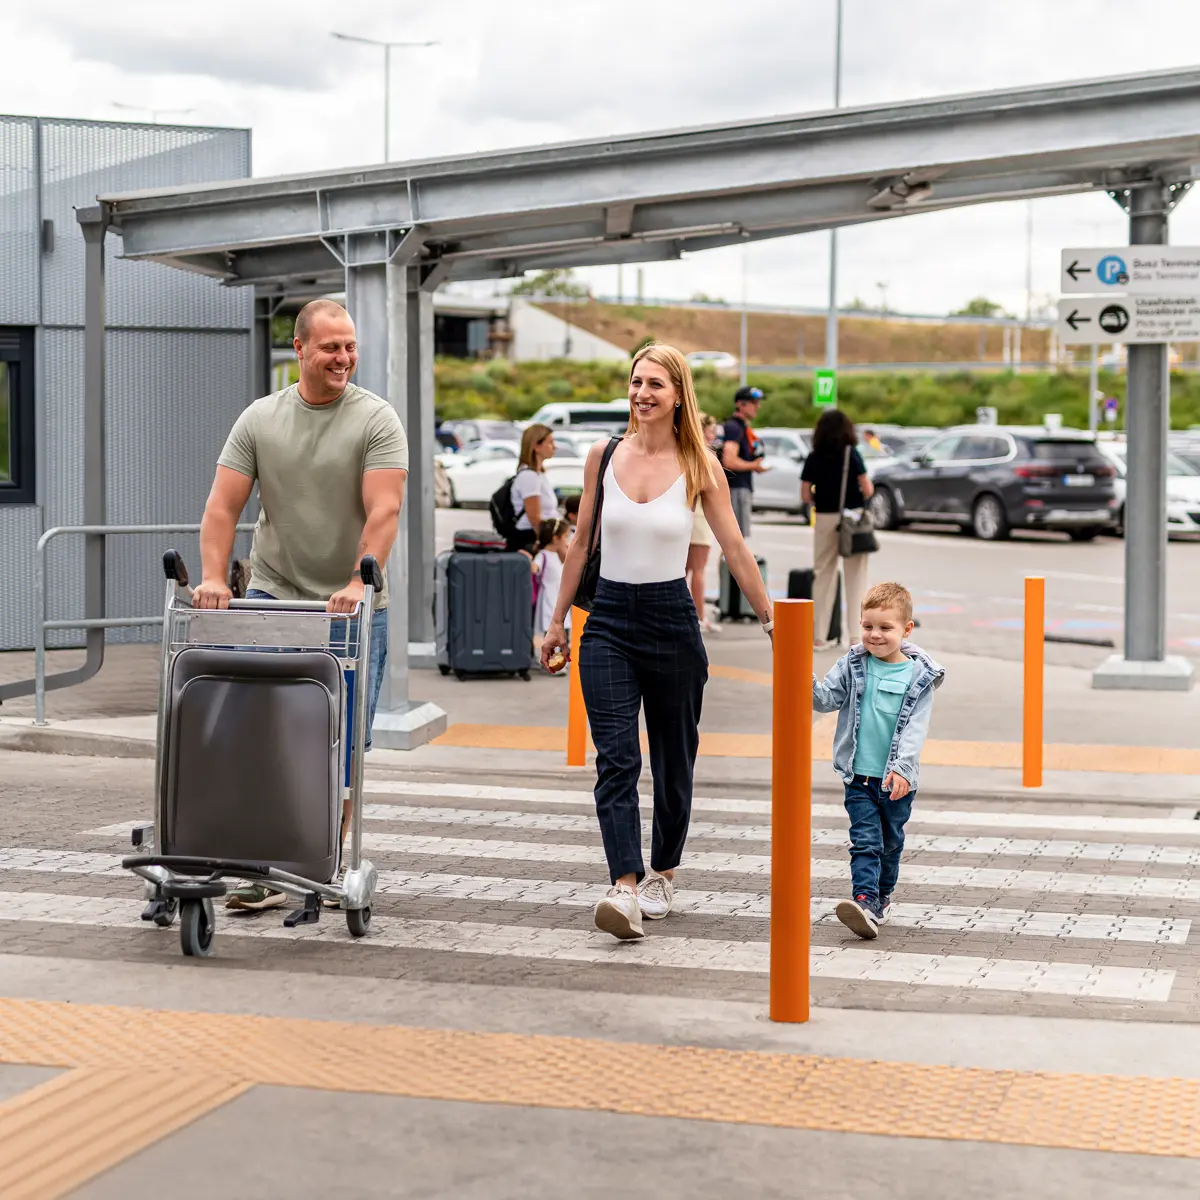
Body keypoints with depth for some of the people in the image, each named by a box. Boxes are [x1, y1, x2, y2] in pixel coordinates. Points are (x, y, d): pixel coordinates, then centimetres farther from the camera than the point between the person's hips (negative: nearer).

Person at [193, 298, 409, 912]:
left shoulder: (376, 420, -4)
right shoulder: (259, 419, 5)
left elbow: (383, 511, -14)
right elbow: (222, 505, 1)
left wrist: (358, 586, -26)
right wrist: (213, 578, -13)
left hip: (352, 608, -2)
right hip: (273, 596, 2)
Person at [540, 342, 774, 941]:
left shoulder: (699, 466, -2)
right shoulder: (603, 456, 3)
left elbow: (735, 549, 2)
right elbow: (581, 543, 12)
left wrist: (771, 620, 1)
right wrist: (557, 621, 14)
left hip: (671, 621, -1)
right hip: (609, 620, 1)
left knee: (673, 760, 9)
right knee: (615, 759, -12)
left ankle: (662, 873, 28)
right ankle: (625, 889, -20)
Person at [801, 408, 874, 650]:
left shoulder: (813, 458, 0)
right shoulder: (851, 454, -7)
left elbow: (805, 496, -2)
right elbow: (867, 489, -11)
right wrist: (865, 500, 10)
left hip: (824, 519, 3)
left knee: (823, 576, 12)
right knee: (855, 578, 5)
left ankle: (819, 636, 14)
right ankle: (855, 636, 3)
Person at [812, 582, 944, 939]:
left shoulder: (919, 676, -5)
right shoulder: (852, 666, 1)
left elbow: (916, 728, -10)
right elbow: (827, 698, -4)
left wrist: (903, 768, -21)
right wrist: (807, 682, -25)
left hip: (897, 780, 0)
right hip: (859, 776, 0)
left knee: (891, 843, 15)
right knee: (865, 841, -10)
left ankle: (882, 897, 33)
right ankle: (865, 903, -21)